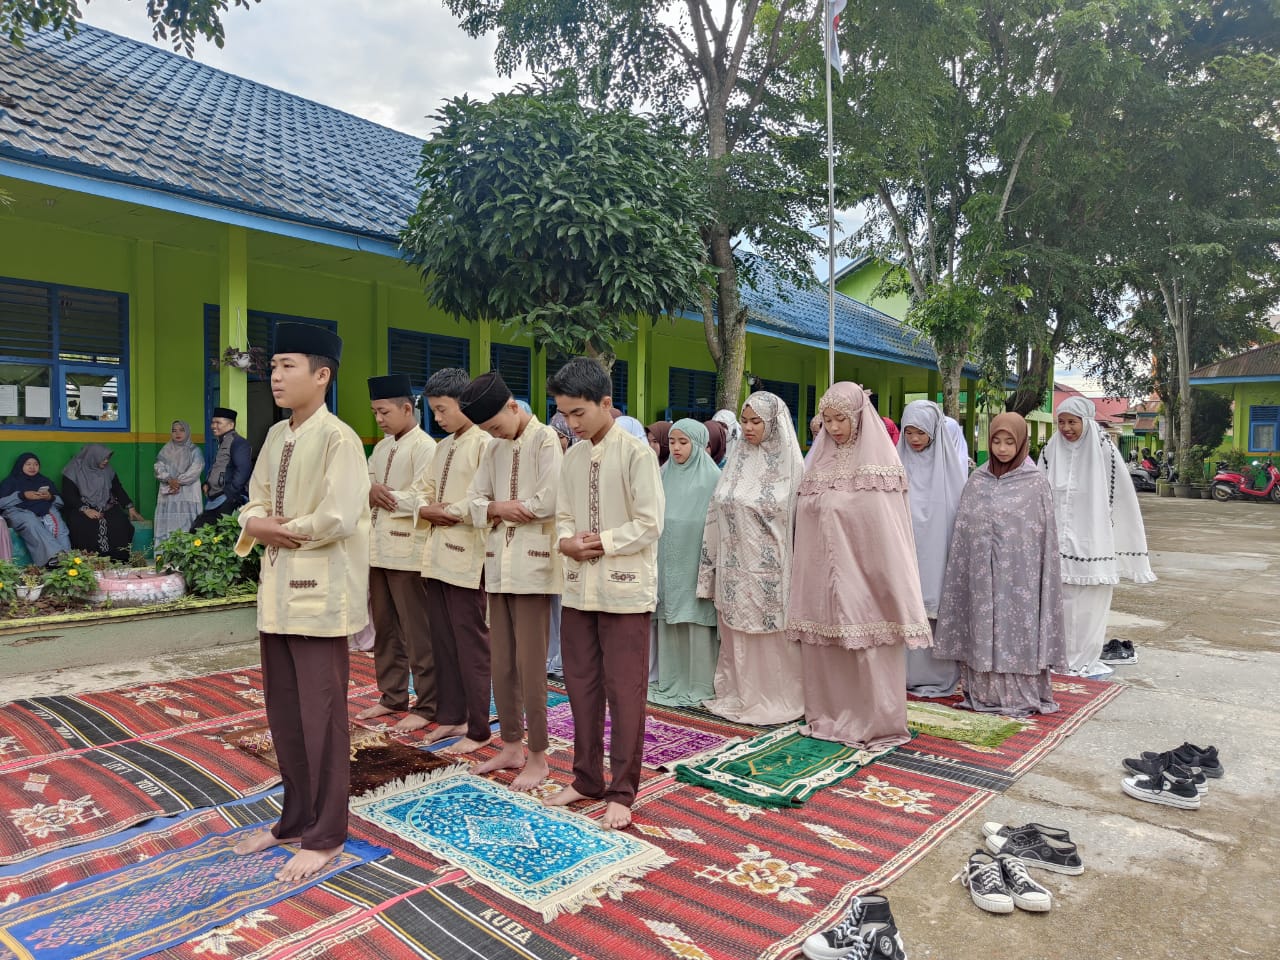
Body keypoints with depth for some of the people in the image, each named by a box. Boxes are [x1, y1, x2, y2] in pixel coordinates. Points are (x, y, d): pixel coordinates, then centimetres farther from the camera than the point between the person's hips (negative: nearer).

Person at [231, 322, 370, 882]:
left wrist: (281, 530, -9)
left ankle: (325, 835, 17)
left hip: (320, 594, -8)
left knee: (321, 716, 2)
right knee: (283, 713, 16)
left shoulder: (339, 439, -14)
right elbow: (254, 504, 15)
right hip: (277, 591, 8)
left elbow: (339, 519, -22)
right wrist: (256, 524, -7)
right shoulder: (275, 437, 12)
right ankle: (296, 818, 33)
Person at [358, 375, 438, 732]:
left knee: (418, 633, 0)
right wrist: (372, 493, -10)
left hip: (409, 551, -8)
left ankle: (426, 706, 11)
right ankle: (392, 697, 30)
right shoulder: (381, 448, 16)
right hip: (378, 549, 8)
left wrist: (381, 496, -7)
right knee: (385, 629, 16)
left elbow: (420, 500, -18)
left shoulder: (424, 447, -10)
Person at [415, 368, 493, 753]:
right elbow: (426, 491, 19)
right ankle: (451, 716, 29)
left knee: (471, 645, 0)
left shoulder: (484, 443, -11)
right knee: (442, 642, 16)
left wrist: (449, 512, -10)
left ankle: (477, 730, 11)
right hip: (437, 555, 9)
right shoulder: (443, 446, 16)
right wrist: (425, 509, -2)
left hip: (467, 558, -9)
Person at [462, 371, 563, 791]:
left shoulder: (545, 438, -6)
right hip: (497, 566, 7)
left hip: (532, 566, -7)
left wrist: (500, 509, -5)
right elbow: (475, 501, 11)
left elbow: (549, 501, -18)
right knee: (501, 664, 12)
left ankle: (538, 756, 11)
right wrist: (498, 509, -10)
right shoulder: (494, 448, 14)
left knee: (530, 667, -1)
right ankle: (511, 746, 26)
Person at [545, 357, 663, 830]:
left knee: (624, 692, 2)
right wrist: (566, 541, -9)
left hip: (624, 591, -6)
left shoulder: (636, 453, -9)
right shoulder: (572, 457, 10)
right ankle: (587, 778, 29)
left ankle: (621, 791, 15)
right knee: (581, 685, 14)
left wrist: (601, 542, -13)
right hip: (579, 589, 6)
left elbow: (649, 524, -13)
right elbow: (563, 517, 12)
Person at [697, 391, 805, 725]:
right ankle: (738, 694, 24)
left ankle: (777, 698, 19)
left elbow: (801, 519, -2)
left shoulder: (790, 463, -3)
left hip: (769, 569, -4)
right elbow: (718, 511, 9)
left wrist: (797, 568, -5)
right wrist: (712, 564, 7)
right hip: (734, 565, 4)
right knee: (735, 633, 11)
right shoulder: (736, 458, 7)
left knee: (772, 635, 4)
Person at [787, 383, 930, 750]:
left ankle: (875, 724, 15)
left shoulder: (878, 461, -7)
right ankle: (829, 717, 26)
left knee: (868, 653, 1)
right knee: (824, 651, 11)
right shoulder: (820, 461, 11)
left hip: (861, 576, -6)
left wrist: (897, 591, -14)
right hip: (822, 575, 6)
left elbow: (890, 530, -11)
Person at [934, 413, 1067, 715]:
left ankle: (1021, 694, 13)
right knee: (983, 628, 6)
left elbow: (1046, 533, -1)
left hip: (1019, 573, -3)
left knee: (1017, 628, 1)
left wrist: (1042, 578, -5)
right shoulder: (977, 481, 6)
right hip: (982, 573, 3)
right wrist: (964, 572, 4)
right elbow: (963, 531, 8)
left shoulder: (1036, 482, -1)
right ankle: (984, 691, 17)